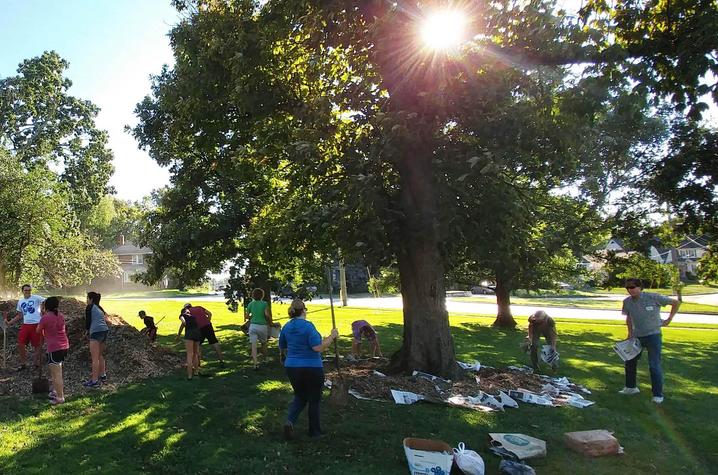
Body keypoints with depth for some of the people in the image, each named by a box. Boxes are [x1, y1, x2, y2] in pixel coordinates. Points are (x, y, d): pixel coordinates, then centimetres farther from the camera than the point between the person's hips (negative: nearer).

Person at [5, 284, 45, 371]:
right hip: (25, 325, 5)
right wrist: (10, 322, 13)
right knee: (20, 345, 3)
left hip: (36, 325, -5)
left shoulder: (36, 298, -5)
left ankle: (36, 363, 20)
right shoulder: (20, 301, 14)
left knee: (37, 346, 4)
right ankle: (23, 363, 22)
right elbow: (19, 316, 21)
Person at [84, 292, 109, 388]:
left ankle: (94, 381, -7)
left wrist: (87, 329, 19)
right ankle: (102, 376, 27)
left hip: (96, 332, -8)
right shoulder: (100, 308, 22)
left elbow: (88, 320, -1)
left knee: (95, 358, -7)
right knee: (100, 355, 20)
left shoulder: (89, 307, 2)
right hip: (105, 331, 8)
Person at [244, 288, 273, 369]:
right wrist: (270, 322, 0)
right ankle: (265, 359, 36)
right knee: (264, 343, 20)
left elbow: (246, 316, 6)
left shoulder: (250, 304, 5)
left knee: (253, 345, -2)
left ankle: (255, 363, -12)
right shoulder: (264, 303, -3)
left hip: (253, 325, 1)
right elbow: (267, 314, -14)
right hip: (262, 326, -1)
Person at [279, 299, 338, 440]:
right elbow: (318, 347, -23)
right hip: (312, 368, -6)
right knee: (314, 399, 12)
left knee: (300, 396, 22)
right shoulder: (308, 326, -18)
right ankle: (314, 431, 22)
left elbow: (282, 349, 14)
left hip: (291, 367, 6)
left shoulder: (286, 327, 2)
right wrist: (332, 336, -13)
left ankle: (290, 421, 0)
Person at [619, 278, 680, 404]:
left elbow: (676, 303, -5)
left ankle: (658, 394, 6)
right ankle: (631, 387, 30)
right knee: (629, 362, 13)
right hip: (637, 337, 5)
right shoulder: (627, 302, -3)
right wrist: (630, 333, 7)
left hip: (653, 335, -5)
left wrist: (669, 319, -4)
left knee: (654, 366, -6)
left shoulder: (653, 298, -16)